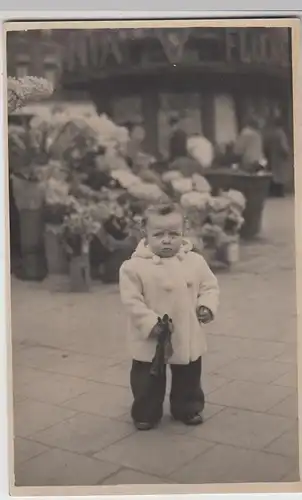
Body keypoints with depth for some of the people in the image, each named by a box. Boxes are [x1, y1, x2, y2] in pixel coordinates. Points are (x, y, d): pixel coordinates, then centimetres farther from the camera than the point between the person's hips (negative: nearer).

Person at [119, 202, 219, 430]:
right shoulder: (135, 266, -16)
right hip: (150, 340, -3)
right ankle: (146, 413, 33)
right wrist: (150, 323, -23)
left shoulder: (196, 261, -4)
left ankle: (189, 409, 41)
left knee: (189, 379, 20)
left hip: (187, 337, 3)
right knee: (148, 381, 12)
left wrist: (207, 306, -12)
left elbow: (210, 286, 6)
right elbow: (131, 300, -15)